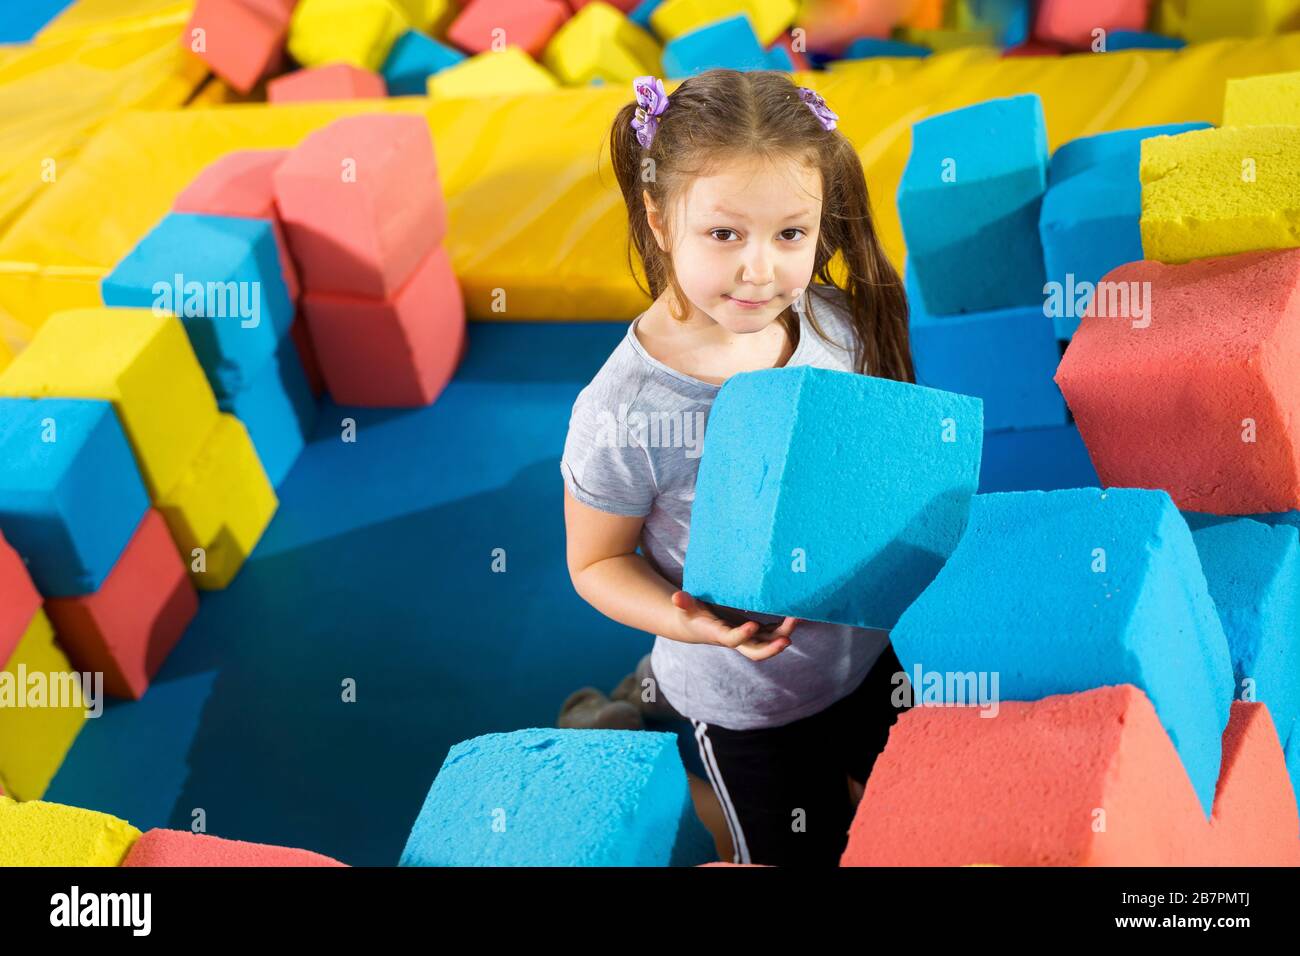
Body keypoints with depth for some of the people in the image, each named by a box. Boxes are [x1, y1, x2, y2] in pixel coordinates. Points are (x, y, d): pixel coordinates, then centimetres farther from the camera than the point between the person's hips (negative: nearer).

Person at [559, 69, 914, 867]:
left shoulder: (838, 323, -16)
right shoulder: (622, 413, -29)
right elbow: (596, 562, -15)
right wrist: (690, 621, -30)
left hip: (864, 646, 5)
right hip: (745, 701, -4)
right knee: (800, 854, 20)